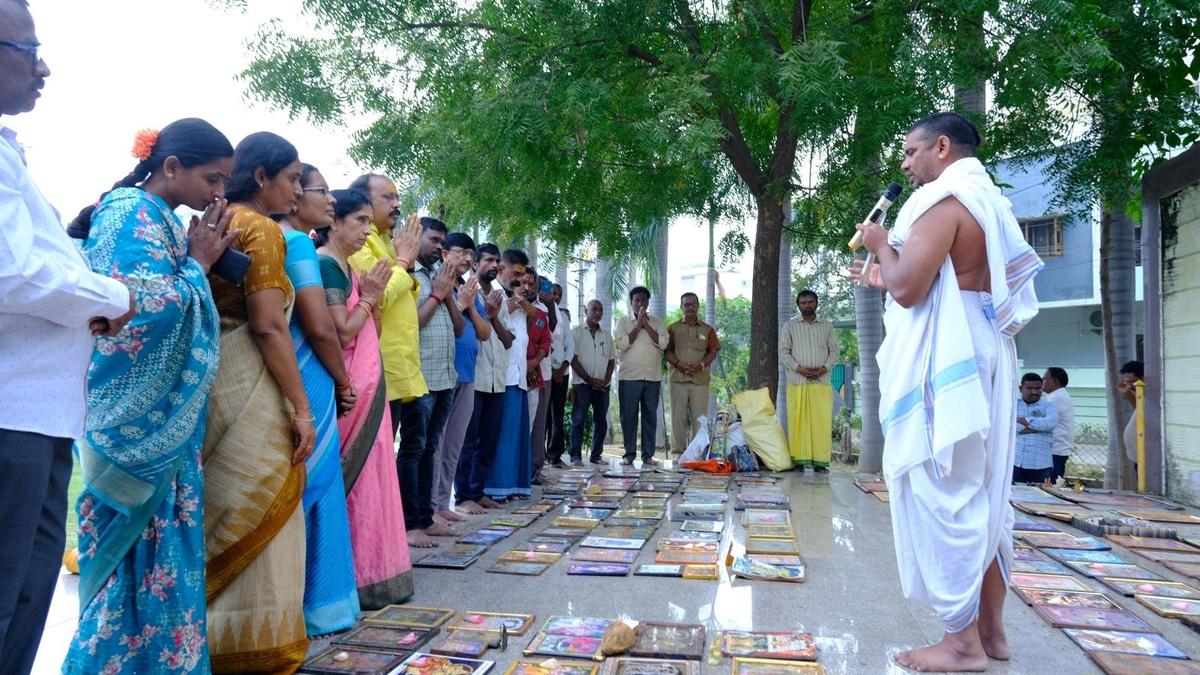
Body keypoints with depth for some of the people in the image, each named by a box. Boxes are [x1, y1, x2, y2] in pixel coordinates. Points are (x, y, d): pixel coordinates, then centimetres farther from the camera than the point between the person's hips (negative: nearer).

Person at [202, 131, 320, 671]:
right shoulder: (262, 229, -10)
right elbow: (268, 327, -17)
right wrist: (302, 408, -15)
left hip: (211, 382, 9)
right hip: (249, 389, -8)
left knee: (222, 515, 15)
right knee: (259, 516, 0)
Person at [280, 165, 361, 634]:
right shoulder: (297, 242, -12)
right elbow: (320, 328, -19)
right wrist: (344, 383, -5)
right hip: (307, 386, -8)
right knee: (312, 488, 2)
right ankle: (314, 606, 14)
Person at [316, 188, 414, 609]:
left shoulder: (346, 267, 17)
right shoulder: (326, 264, -10)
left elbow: (371, 330, 15)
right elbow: (340, 333, -17)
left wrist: (375, 294, 9)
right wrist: (368, 298, -7)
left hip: (367, 385, 9)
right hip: (350, 389, -9)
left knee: (370, 478, 11)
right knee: (356, 480, -4)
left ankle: (374, 576, 19)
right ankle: (359, 578, 5)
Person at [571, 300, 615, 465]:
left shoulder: (606, 335, 15)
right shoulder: (577, 332, 1)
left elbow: (611, 359, 14)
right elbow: (573, 359, -6)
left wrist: (606, 380, -3)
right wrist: (590, 379, -11)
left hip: (602, 385, 5)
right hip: (582, 384, -5)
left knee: (601, 421, 5)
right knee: (578, 420, -4)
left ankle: (596, 455, 13)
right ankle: (576, 456, 0)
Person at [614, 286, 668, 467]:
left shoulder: (657, 322, 13)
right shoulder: (623, 322, 9)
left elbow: (663, 343, -3)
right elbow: (622, 344, -6)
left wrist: (646, 324, -5)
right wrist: (638, 325, -6)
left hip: (653, 377, 1)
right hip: (629, 377, -1)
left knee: (650, 416, 2)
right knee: (628, 416, 0)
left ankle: (648, 455, 8)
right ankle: (629, 454, 7)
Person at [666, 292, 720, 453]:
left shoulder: (707, 329, 14)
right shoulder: (673, 328, 12)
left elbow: (713, 352, 8)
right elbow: (667, 351, 5)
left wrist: (700, 365, -10)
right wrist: (679, 365, -12)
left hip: (700, 379, 0)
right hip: (678, 378, 0)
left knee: (699, 418, -3)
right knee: (678, 417, -1)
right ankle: (678, 451, 4)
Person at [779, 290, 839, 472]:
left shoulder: (827, 326, 16)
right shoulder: (790, 326, 11)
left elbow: (835, 351, 13)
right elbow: (783, 351, 4)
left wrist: (825, 367, -6)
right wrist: (799, 368, -10)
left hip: (822, 381, 1)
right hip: (797, 381, -1)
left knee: (822, 421, -4)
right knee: (798, 421, -5)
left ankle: (820, 460, -2)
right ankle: (800, 459, -2)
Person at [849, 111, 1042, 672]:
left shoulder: (944, 199, -10)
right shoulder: (987, 203, 20)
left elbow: (908, 288, -19)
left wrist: (882, 246, 0)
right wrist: (885, 279, 26)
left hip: (945, 366, -10)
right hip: (981, 361, 10)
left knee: (943, 495, -6)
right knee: (983, 498, 12)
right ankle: (990, 630, 20)